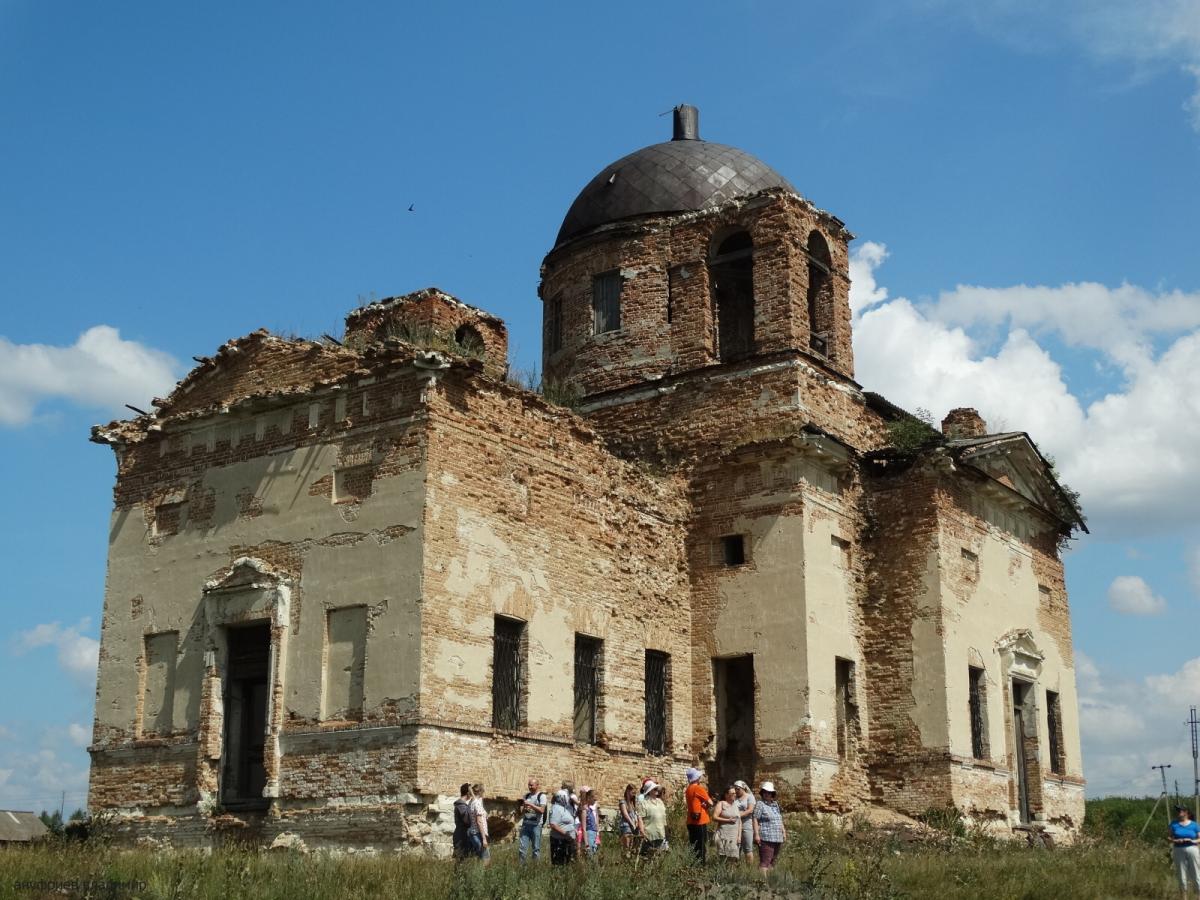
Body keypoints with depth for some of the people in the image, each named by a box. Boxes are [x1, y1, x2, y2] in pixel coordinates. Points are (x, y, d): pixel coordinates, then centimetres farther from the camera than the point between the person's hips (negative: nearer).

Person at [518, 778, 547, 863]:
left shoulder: (541, 796, -2)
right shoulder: (526, 796, 14)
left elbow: (542, 810, -13)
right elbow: (521, 810, 18)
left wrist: (530, 805, -16)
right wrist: (524, 809, -4)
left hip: (536, 825, -5)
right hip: (525, 824, 5)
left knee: (536, 848, 0)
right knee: (522, 847, 0)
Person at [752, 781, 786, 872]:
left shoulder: (775, 804, 18)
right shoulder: (760, 804, -4)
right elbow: (755, 819, -11)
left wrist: (783, 831, 19)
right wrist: (756, 834, -17)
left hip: (777, 838, 8)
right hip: (766, 838, -8)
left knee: (773, 861, 9)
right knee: (765, 861, -14)